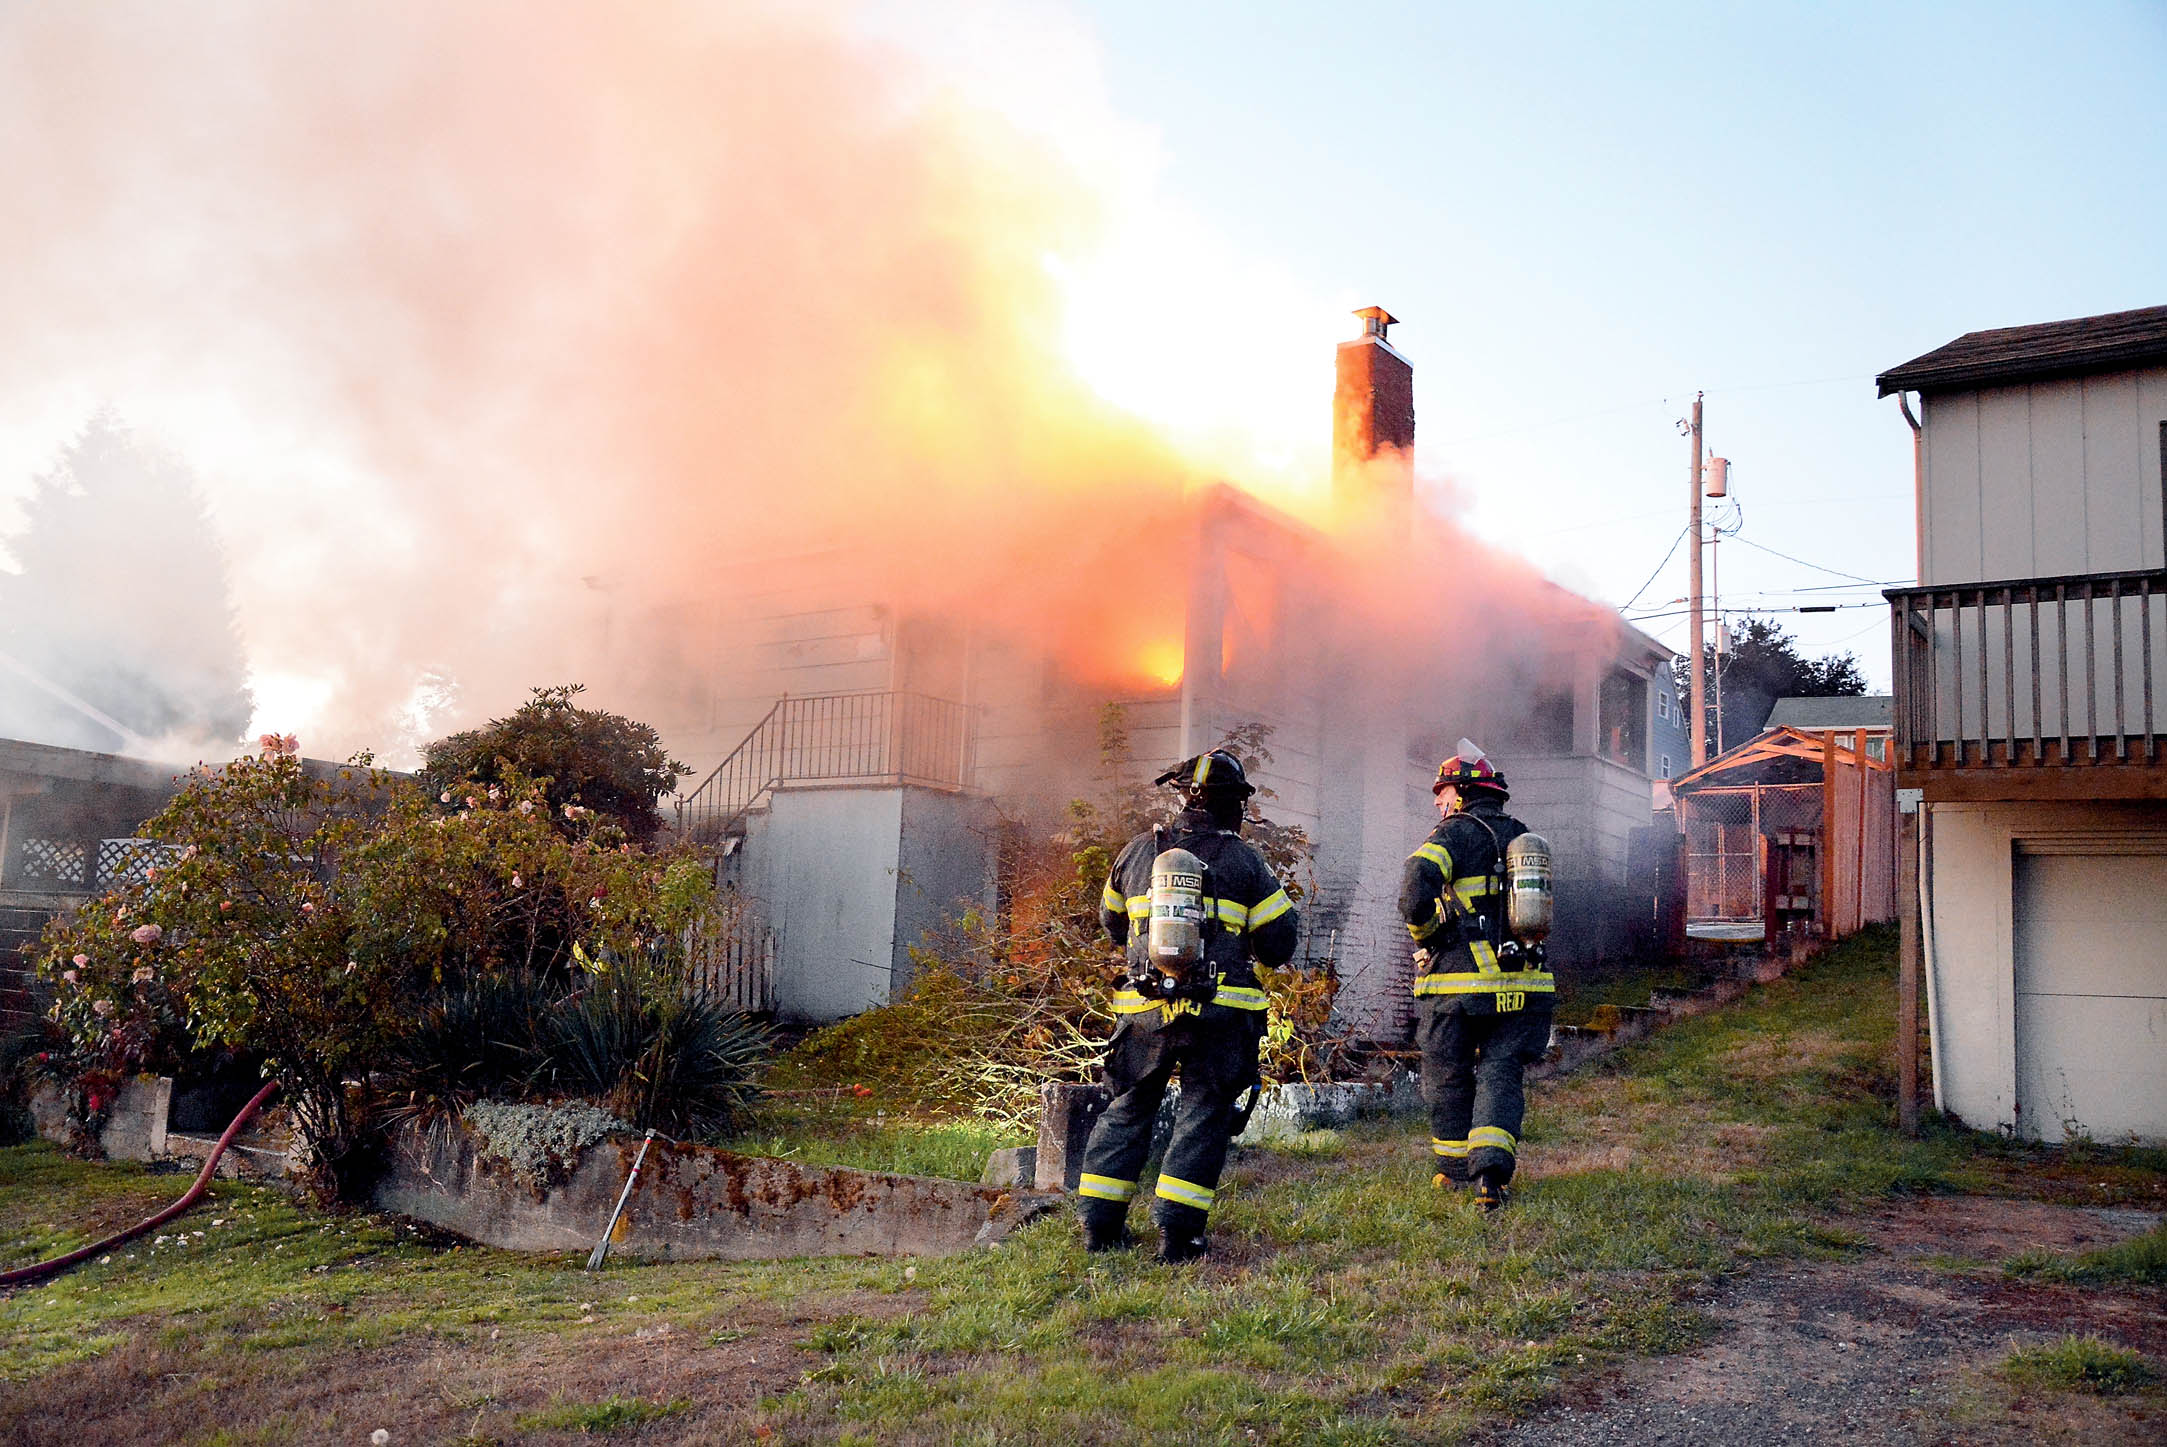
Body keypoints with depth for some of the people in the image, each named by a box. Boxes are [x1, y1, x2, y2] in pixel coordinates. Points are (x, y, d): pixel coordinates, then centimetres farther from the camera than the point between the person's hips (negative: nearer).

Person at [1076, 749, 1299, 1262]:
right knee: (1203, 1115, 5)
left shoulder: (1140, 851, 9)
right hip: (1220, 1010, -3)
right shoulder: (1244, 860, 0)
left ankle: (1099, 1223, 16)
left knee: (1128, 1109, 15)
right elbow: (1278, 944, 0)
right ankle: (1176, 1232, 1)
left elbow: (1112, 921, 22)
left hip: (1145, 1010, 3)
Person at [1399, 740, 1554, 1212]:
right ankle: (1492, 1167, -11)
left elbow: (1417, 883, -23)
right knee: (1501, 1075, 6)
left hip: (1457, 982, -5)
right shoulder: (1522, 837, 14)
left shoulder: (1456, 833, -6)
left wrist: (1425, 934, -8)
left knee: (1447, 1076, 11)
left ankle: (1455, 1167, 23)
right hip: (1522, 984, 5)